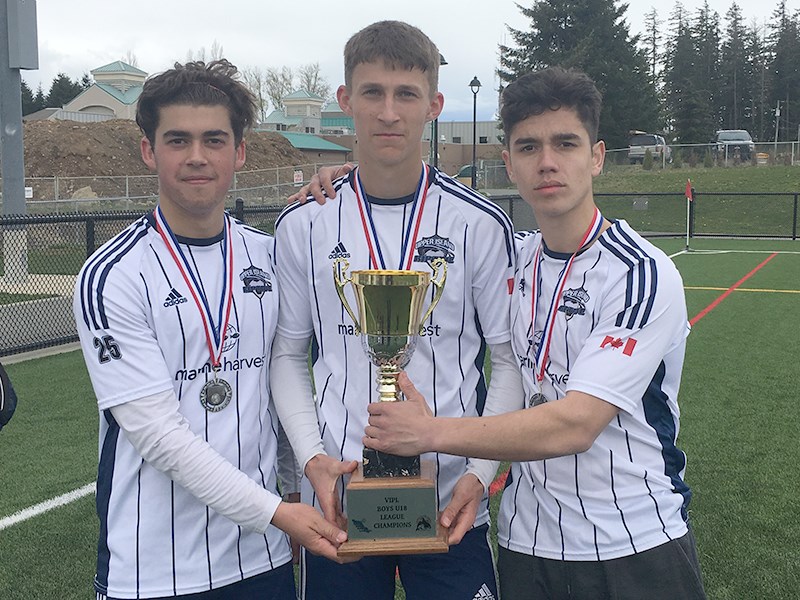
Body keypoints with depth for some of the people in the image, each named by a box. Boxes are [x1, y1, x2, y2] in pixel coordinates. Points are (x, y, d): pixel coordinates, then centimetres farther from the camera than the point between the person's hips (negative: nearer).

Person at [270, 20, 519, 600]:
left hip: (451, 506, -1)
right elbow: (288, 355, 7)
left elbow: (511, 359, 1)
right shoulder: (303, 225, 0)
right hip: (337, 499, 1)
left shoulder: (481, 223, -4)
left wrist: (481, 472, -9)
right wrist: (313, 457, -6)